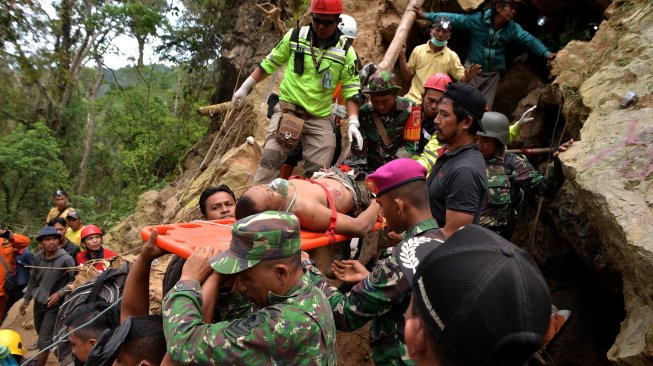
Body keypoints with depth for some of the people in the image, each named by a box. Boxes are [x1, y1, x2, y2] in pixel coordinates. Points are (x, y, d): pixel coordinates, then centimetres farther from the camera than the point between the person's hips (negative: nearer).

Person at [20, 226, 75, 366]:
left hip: (54, 305, -6)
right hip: (38, 302, 6)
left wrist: (60, 293, -22)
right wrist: (26, 300, 14)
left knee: (44, 341, -3)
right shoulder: (39, 257, -4)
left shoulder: (66, 259, -21)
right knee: (41, 334, 24)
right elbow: (32, 280, 8)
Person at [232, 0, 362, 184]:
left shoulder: (345, 51, -3)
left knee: (317, 173, 2)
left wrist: (353, 122, -15)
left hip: (321, 119, 1)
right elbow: (269, 64, 9)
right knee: (270, 160, -15)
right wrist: (244, 88, 11)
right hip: (287, 109, -1)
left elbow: (351, 90, -2)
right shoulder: (294, 37, -2)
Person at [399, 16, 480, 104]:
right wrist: (402, 57, -3)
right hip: (413, 98, 1)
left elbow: (462, 80, 2)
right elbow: (406, 76, 10)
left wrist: (467, 77, -21)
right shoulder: (418, 50, 6)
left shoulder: (452, 56, 4)